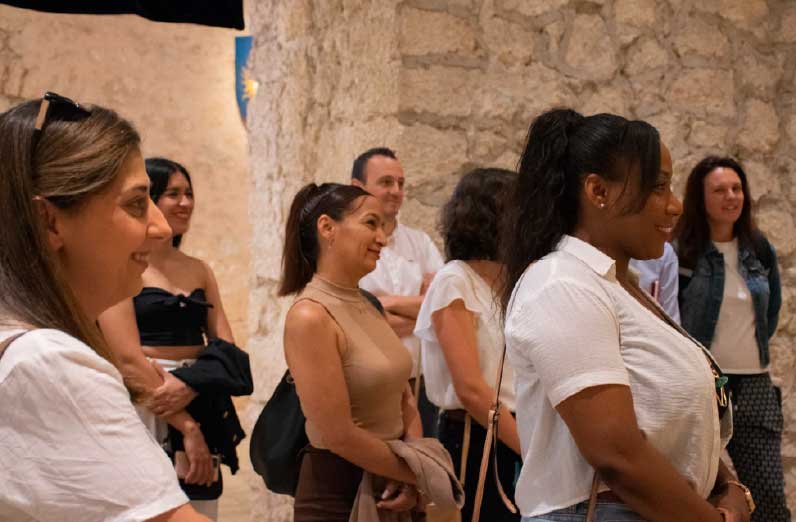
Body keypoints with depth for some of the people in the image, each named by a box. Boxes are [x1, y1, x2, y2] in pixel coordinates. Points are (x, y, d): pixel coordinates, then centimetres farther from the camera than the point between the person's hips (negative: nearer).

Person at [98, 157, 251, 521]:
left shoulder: (199, 269, 13)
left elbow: (227, 349, 7)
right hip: (144, 412, -6)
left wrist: (191, 384, -15)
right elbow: (128, 357, -13)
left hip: (200, 411, 6)